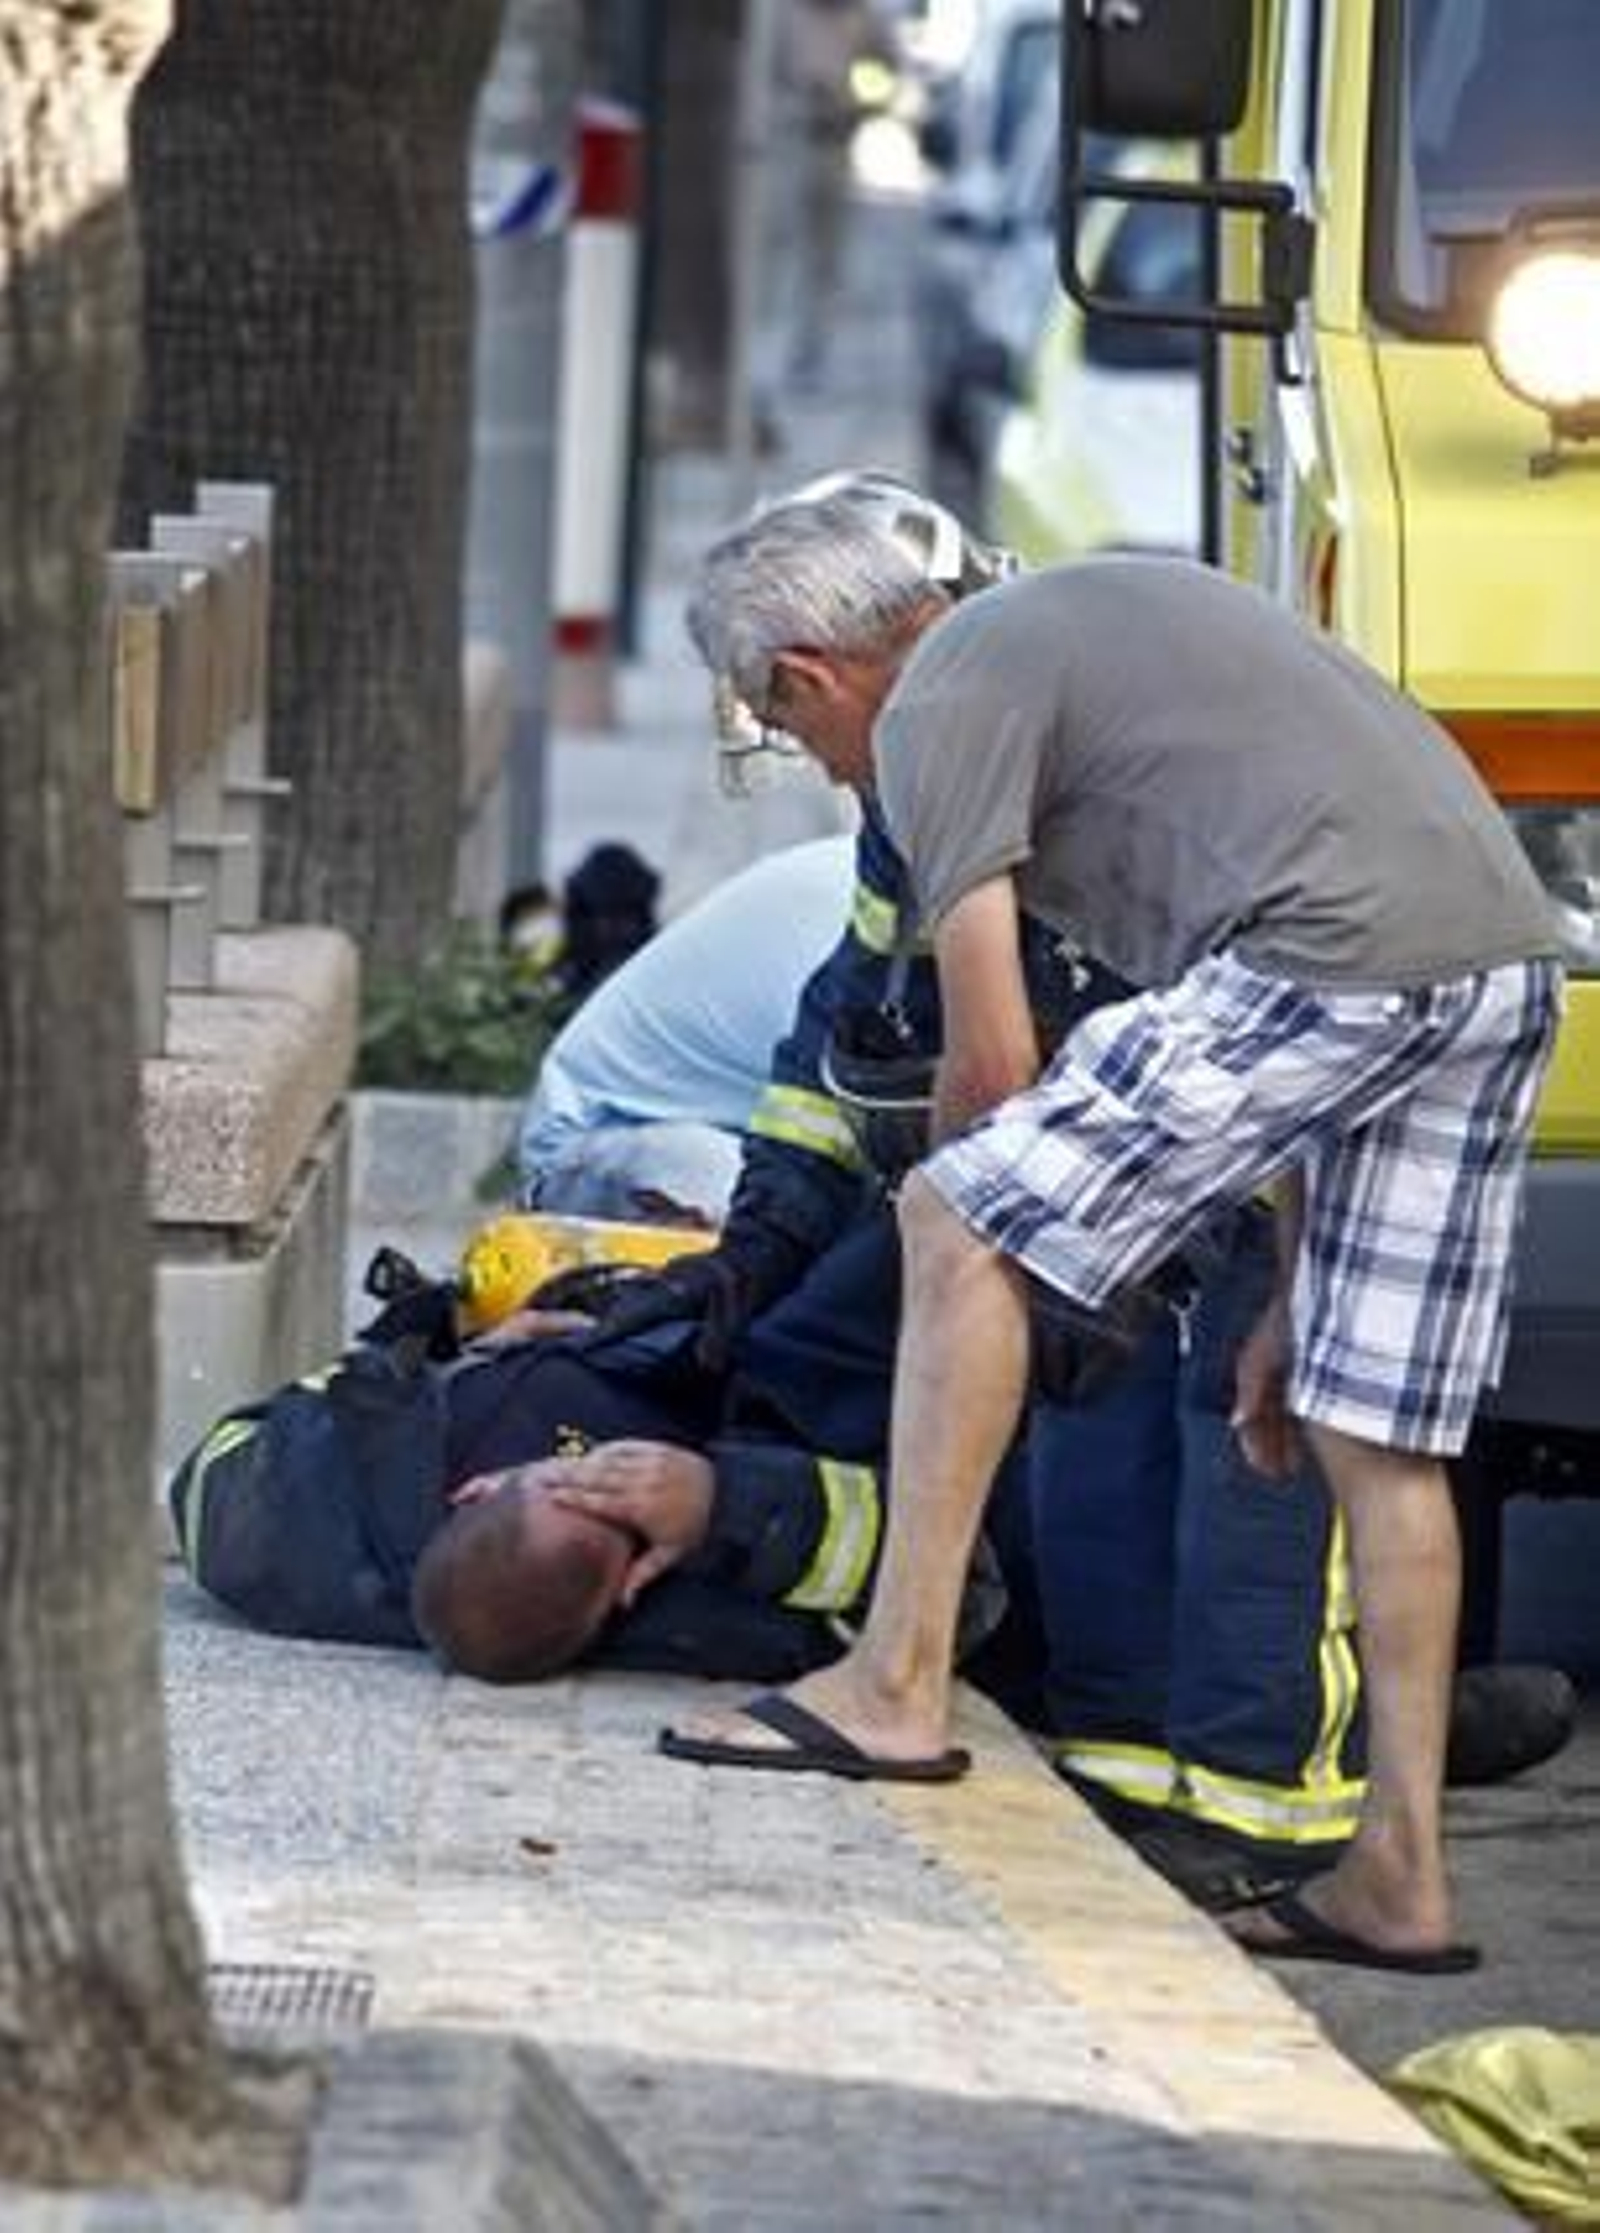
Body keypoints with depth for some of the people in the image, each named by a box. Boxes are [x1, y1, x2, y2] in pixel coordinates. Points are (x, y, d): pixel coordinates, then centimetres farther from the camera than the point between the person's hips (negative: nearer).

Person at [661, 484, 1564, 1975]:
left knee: (964, 1227, -2)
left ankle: (898, 1682, -3)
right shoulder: (1082, 619, 33)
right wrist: (1289, 1301, 30)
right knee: (1379, 1433, 12)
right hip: (1510, 954, 9)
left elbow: (994, 1059, 0)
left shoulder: (936, 709, 5)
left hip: (1346, 955, -9)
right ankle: (1399, 1874, 13)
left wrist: (962, 1205, 24)